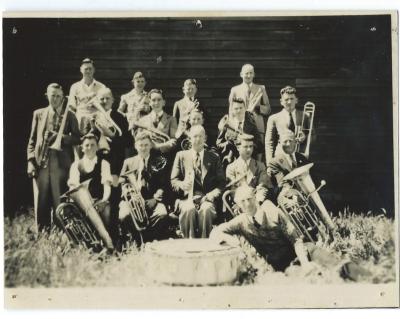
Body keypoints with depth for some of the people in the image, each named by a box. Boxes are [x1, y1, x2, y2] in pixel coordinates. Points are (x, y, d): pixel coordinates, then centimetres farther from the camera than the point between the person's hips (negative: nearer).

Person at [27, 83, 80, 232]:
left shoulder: (69, 116, 9)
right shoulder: (38, 114, 15)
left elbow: (76, 139, 3)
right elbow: (32, 140, 12)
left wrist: (60, 137, -14)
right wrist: (31, 161, 1)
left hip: (61, 163, -2)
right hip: (41, 163, 2)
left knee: (60, 203, -3)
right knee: (41, 203, 2)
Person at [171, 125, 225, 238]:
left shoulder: (213, 157, 17)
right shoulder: (181, 155, 17)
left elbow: (221, 182, 10)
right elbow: (173, 180, 11)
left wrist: (211, 195, -9)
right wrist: (181, 185, -12)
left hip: (206, 198, 0)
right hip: (187, 197, 0)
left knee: (206, 210, -35)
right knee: (189, 210, -35)